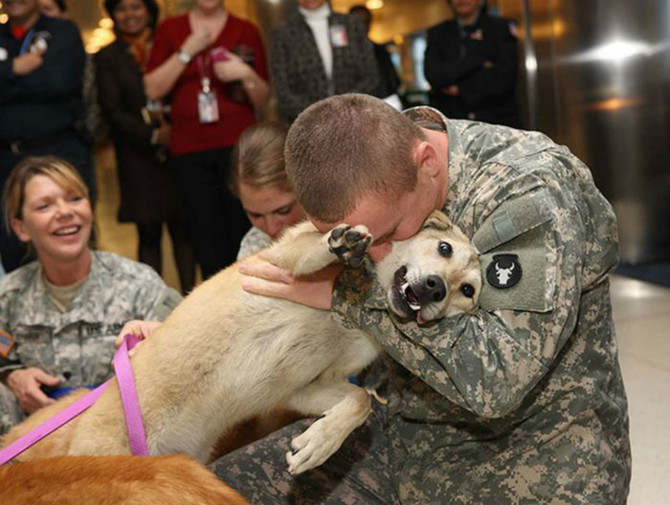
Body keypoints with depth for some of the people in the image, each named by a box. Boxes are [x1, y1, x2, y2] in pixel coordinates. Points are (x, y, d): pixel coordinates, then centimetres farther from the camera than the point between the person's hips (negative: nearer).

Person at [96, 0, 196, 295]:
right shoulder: (107, 58, 9)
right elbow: (112, 110, 1)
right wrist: (153, 135, -11)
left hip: (178, 148, 1)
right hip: (138, 157, -1)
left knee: (182, 227, -2)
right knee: (148, 233, 0)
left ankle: (189, 294, 2)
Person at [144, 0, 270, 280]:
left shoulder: (246, 31, 7)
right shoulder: (170, 29, 10)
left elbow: (263, 99, 10)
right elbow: (153, 90, 3)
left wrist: (246, 74, -10)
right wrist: (187, 51, -5)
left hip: (238, 148, -1)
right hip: (190, 152, 1)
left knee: (244, 235, -6)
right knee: (208, 241, 1)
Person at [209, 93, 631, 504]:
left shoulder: (529, 192, -25)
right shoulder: (370, 179, -6)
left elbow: (495, 379, -32)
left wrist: (348, 291, -29)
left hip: (527, 461, -5)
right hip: (403, 435, 6)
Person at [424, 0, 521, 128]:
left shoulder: (502, 28, 9)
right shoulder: (437, 33, 15)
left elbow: (506, 76, -5)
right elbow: (433, 74, -2)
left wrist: (460, 89, -4)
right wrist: (478, 64, -8)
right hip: (452, 120, 1)